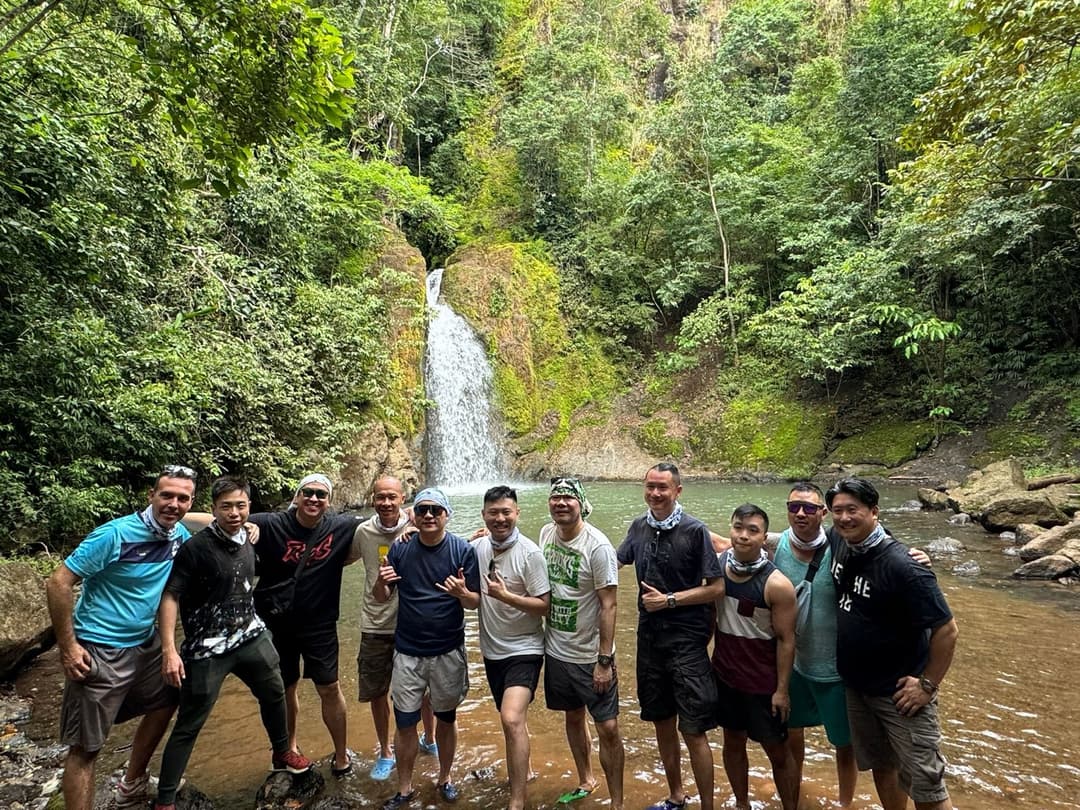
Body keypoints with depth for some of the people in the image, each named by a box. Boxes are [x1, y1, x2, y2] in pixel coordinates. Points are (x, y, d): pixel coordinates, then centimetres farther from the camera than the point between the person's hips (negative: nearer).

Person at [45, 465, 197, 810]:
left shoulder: (180, 534, -3)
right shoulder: (116, 534, -23)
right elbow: (59, 582, -19)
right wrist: (67, 646, -19)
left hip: (145, 644, 8)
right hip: (99, 650, -8)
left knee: (165, 703, 22)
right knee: (85, 747, 1)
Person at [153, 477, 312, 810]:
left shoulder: (247, 540, 0)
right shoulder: (195, 548, -20)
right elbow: (170, 597, -18)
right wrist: (169, 651, -23)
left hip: (250, 635, 7)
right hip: (208, 646, -6)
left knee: (274, 693, 19)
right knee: (188, 725, 2)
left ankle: (282, 753, 42)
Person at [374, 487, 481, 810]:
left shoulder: (463, 550, -11)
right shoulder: (400, 549, -6)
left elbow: (475, 602, -7)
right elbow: (382, 598, 1)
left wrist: (462, 593, -30)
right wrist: (380, 583, -22)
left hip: (449, 652, -1)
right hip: (407, 652, 1)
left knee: (446, 718, 16)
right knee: (405, 723, 9)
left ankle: (444, 778, 38)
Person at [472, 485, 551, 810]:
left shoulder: (529, 553, -17)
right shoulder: (478, 547, -3)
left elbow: (545, 606, -16)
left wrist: (505, 596, -27)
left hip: (523, 650, -6)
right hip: (492, 649, 6)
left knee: (512, 719, -21)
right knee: (512, 718, 22)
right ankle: (523, 769, 47)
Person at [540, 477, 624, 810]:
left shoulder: (597, 545, -20)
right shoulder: (546, 533, -4)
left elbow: (608, 606, -18)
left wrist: (605, 661, -18)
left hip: (591, 656, -5)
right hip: (556, 651, 6)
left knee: (608, 730, 0)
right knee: (573, 718, 22)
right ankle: (585, 781, 44)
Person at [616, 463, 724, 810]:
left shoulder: (694, 530, -12)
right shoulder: (639, 527, 1)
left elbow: (717, 587, -12)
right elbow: (616, 560, 17)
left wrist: (670, 600, -15)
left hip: (687, 641, -5)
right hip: (649, 638, 5)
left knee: (693, 730, 0)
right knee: (662, 723, 18)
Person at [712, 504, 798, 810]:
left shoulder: (777, 584, -21)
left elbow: (786, 640, -13)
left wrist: (782, 689, -9)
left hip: (764, 683, -4)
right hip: (724, 675, 4)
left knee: (778, 752, 14)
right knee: (733, 742, 21)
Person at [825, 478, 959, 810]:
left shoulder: (901, 567, -26)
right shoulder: (838, 542, -7)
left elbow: (946, 630, -21)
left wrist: (928, 685, -16)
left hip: (899, 692, -6)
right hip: (856, 686, 6)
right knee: (881, 766, 22)